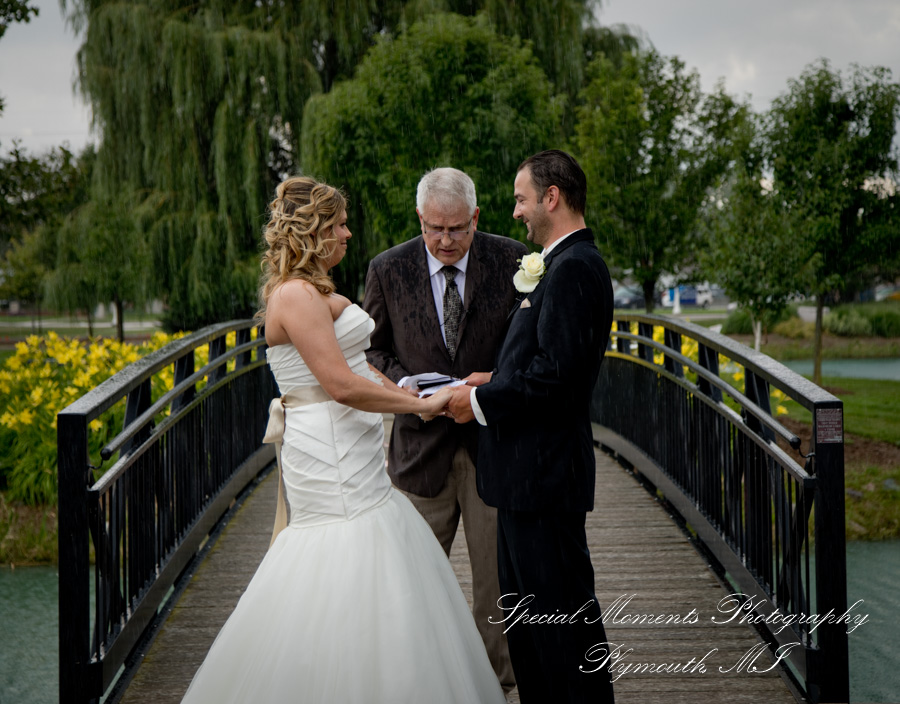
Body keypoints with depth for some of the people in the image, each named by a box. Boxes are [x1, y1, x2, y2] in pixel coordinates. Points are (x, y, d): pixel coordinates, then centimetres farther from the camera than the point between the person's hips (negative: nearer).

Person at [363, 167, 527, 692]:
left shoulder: (512, 260, -4)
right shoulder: (388, 269, -2)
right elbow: (372, 349, 8)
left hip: (494, 440, -1)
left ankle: (497, 680, 20)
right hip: (422, 445, 1)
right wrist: (404, 384, -11)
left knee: (498, 575, 6)